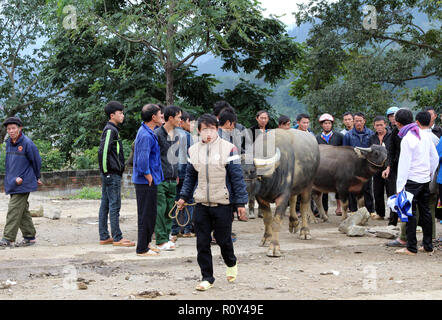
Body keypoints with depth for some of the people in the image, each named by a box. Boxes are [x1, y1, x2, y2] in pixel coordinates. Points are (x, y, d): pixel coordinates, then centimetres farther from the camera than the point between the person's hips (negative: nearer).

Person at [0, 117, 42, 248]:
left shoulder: (27, 143, -12)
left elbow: (36, 161, -2)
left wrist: (37, 178, 9)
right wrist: (15, 177, 4)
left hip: (23, 184, -7)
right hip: (12, 183, 7)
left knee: (14, 210, -10)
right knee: (23, 210, 12)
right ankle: (30, 237, 19)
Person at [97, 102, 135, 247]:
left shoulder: (112, 129, 18)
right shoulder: (110, 130, -13)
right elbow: (103, 151, -21)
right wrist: (106, 170, -17)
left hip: (109, 175, 10)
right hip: (112, 174, -10)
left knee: (105, 206, 11)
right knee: (114, 206, -7)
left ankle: (104, 237, 15)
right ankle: (117, 238, -5)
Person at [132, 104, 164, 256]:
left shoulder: (146, 130, 10)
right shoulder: (146, 136, -21)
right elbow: (142, 162, -27)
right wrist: (149, 178, -16)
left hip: (148, 181, 10)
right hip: (146, 182, -10)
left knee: (150, 214, 17)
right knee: (146, 214, -2)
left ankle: (146, 243, 28)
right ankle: (142, 248, 5)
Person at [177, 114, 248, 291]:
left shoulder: (228, 149, -6)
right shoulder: (194, 150, 6)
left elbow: (237, 177, -5)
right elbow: (190, 176, 17)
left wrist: (241, 202, -7)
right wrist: (184, 196, 10)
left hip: (223, 204, -3)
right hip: (201, 204, 4)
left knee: (223, 239, 5)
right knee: (202, 242, 3)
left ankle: (231, 264, 36)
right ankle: (207, 278, 15)